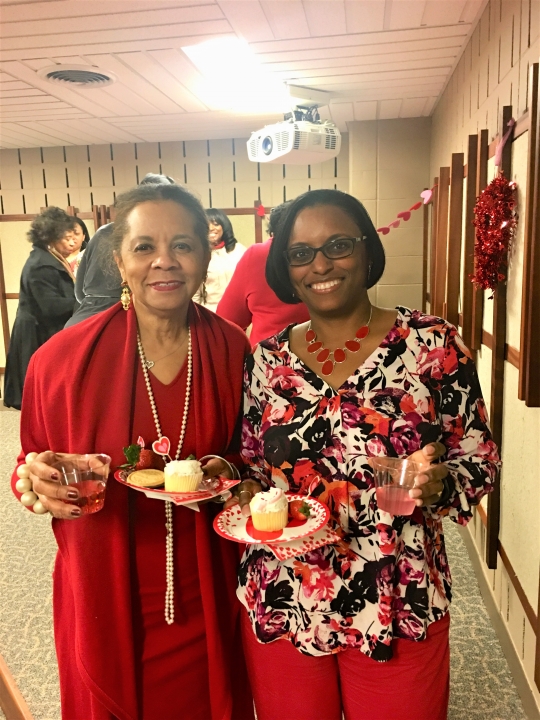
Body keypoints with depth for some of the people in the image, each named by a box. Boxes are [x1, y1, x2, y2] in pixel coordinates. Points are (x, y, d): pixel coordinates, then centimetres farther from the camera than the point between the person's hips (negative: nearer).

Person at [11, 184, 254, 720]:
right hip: (106, 604, -1)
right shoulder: (63, 358, -13)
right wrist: (39, 483, -20)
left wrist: (227, 474, -13)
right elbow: (31, 468, 2)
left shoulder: (232, 350, -8)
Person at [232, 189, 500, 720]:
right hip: (279, 602, 2)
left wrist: (438, 482, -24)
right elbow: (249, 461, 7)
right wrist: (246, 490, -13)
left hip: (399, 607, -1)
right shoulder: (266, 358, -2)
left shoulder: (433, 344, -10)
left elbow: (479, 456, -4)